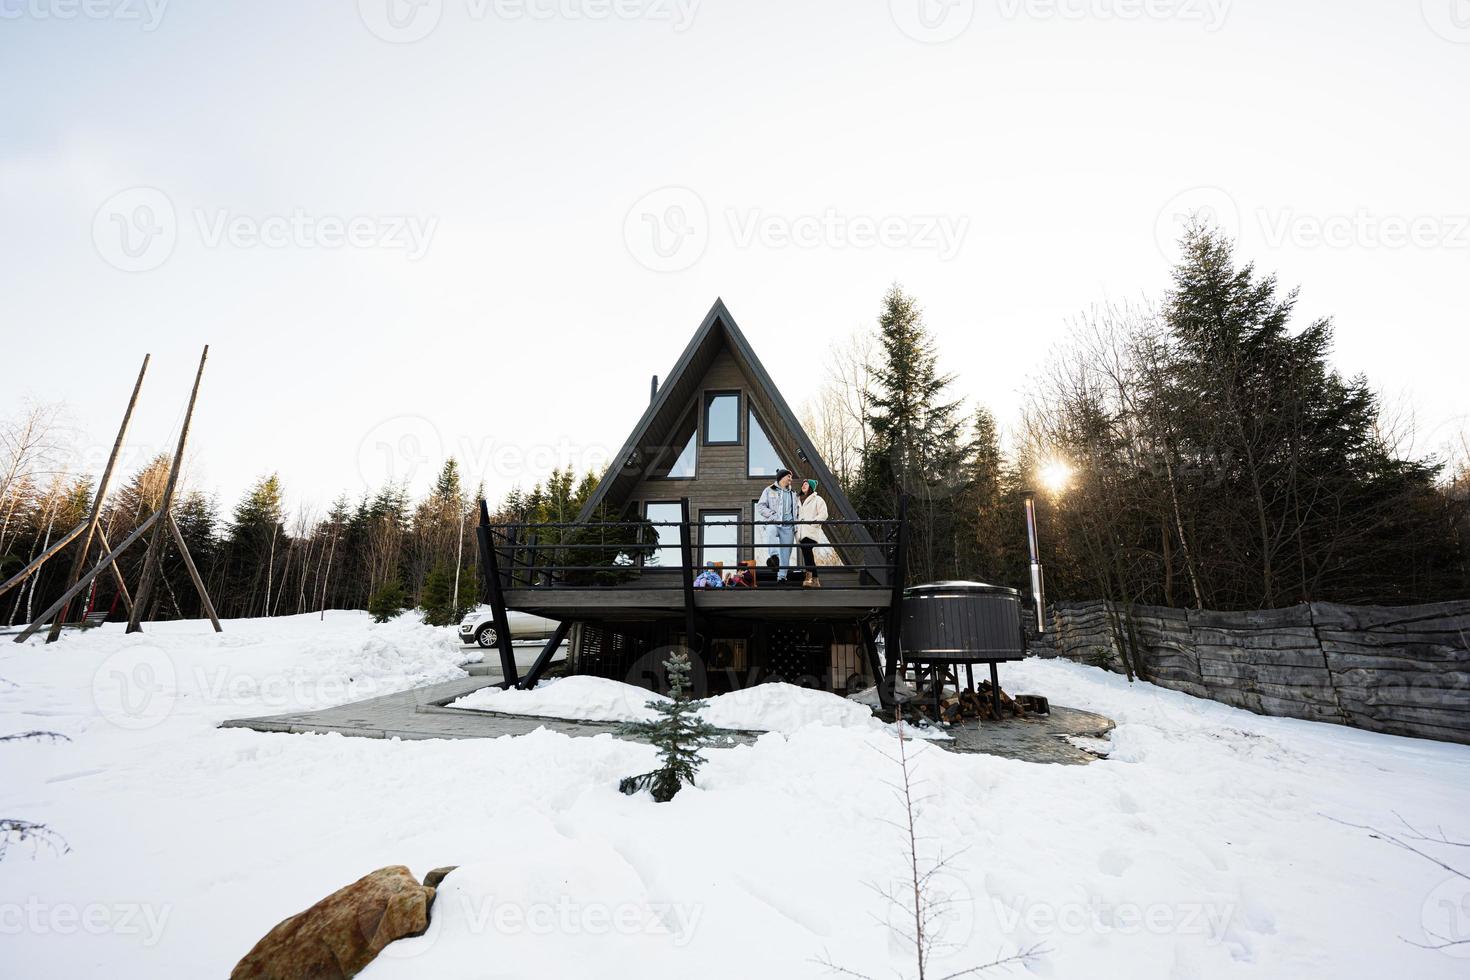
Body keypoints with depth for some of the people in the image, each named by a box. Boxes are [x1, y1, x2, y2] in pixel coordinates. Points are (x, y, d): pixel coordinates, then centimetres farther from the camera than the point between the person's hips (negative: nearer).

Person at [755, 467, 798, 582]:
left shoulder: (792, 494, 22)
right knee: (771, 531, -39)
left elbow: (795, 511, 28)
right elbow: (760, 506, 1)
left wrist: (796, 528, 17)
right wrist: (773, 514, -11)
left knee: (786, 552, -3)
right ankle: (773, 556, -50)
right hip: (773, 523, -4)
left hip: (788, 526, 4)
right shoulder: (769, 490, 8)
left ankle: (781, 576, 4)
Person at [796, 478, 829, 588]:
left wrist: (812, 522, -17)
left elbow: (823, 515, -7)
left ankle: (809, 578, -22)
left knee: (807, 552, -20)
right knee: (807, 555, 3)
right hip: (802, 533, 7)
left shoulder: (817, 499, 2)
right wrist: (796, 529, 13)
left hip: (811, 532, -7)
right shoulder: (800, 500, 23)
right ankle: (815, 580, 8)